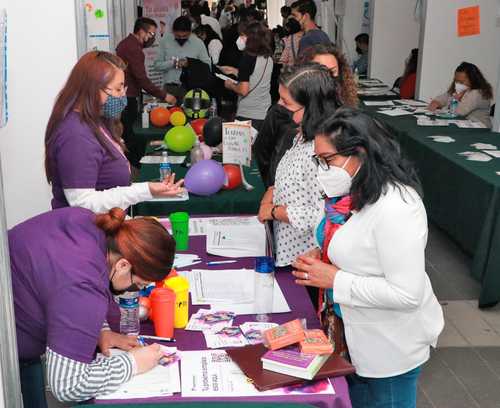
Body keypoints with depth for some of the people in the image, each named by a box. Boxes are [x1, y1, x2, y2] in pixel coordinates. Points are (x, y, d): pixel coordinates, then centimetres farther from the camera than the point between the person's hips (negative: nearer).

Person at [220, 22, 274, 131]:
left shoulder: (247, 58, -14)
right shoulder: (268, 58, 7)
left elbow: (243, 90, -19)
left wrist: (230, 85, 0)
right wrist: (235, 71, 24)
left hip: (247, 115, -7)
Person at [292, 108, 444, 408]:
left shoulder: (395, 207, -30)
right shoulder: (354, 193, -1)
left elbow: (407, 294, -31)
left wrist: (334, 279, -27)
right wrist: (321, 257, -3)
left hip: (390, 348, -8)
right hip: (355, 334, 8)